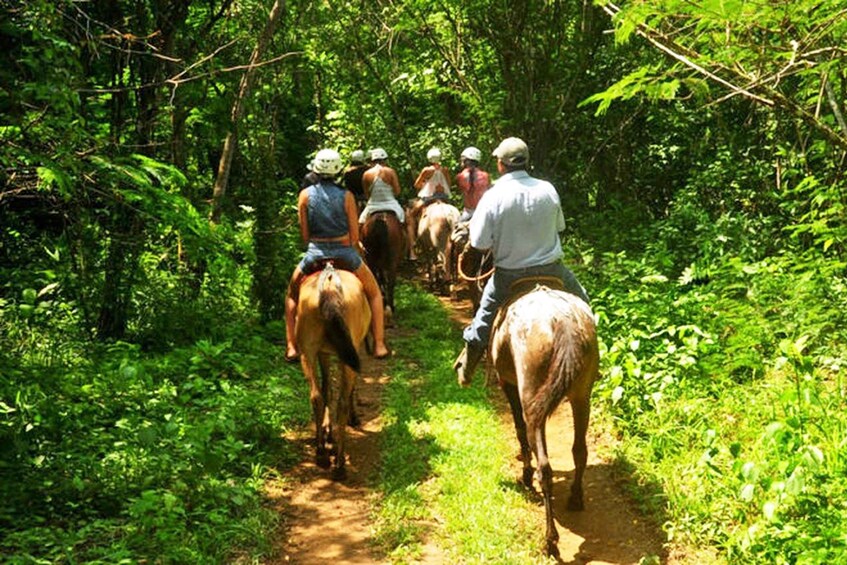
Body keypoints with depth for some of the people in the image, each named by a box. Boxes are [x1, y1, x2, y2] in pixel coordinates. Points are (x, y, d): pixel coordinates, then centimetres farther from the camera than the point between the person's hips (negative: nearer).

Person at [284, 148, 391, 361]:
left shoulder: (305, 195, -3)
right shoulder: (346, 196, -6)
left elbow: (304, 234, 0)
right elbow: (355, 236, -4)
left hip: (314, 254, 1)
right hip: (345, 253, -1)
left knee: (292, 294, 26)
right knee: (374, 293, 21)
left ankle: (291, 347, 18)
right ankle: (379, 345, 16)